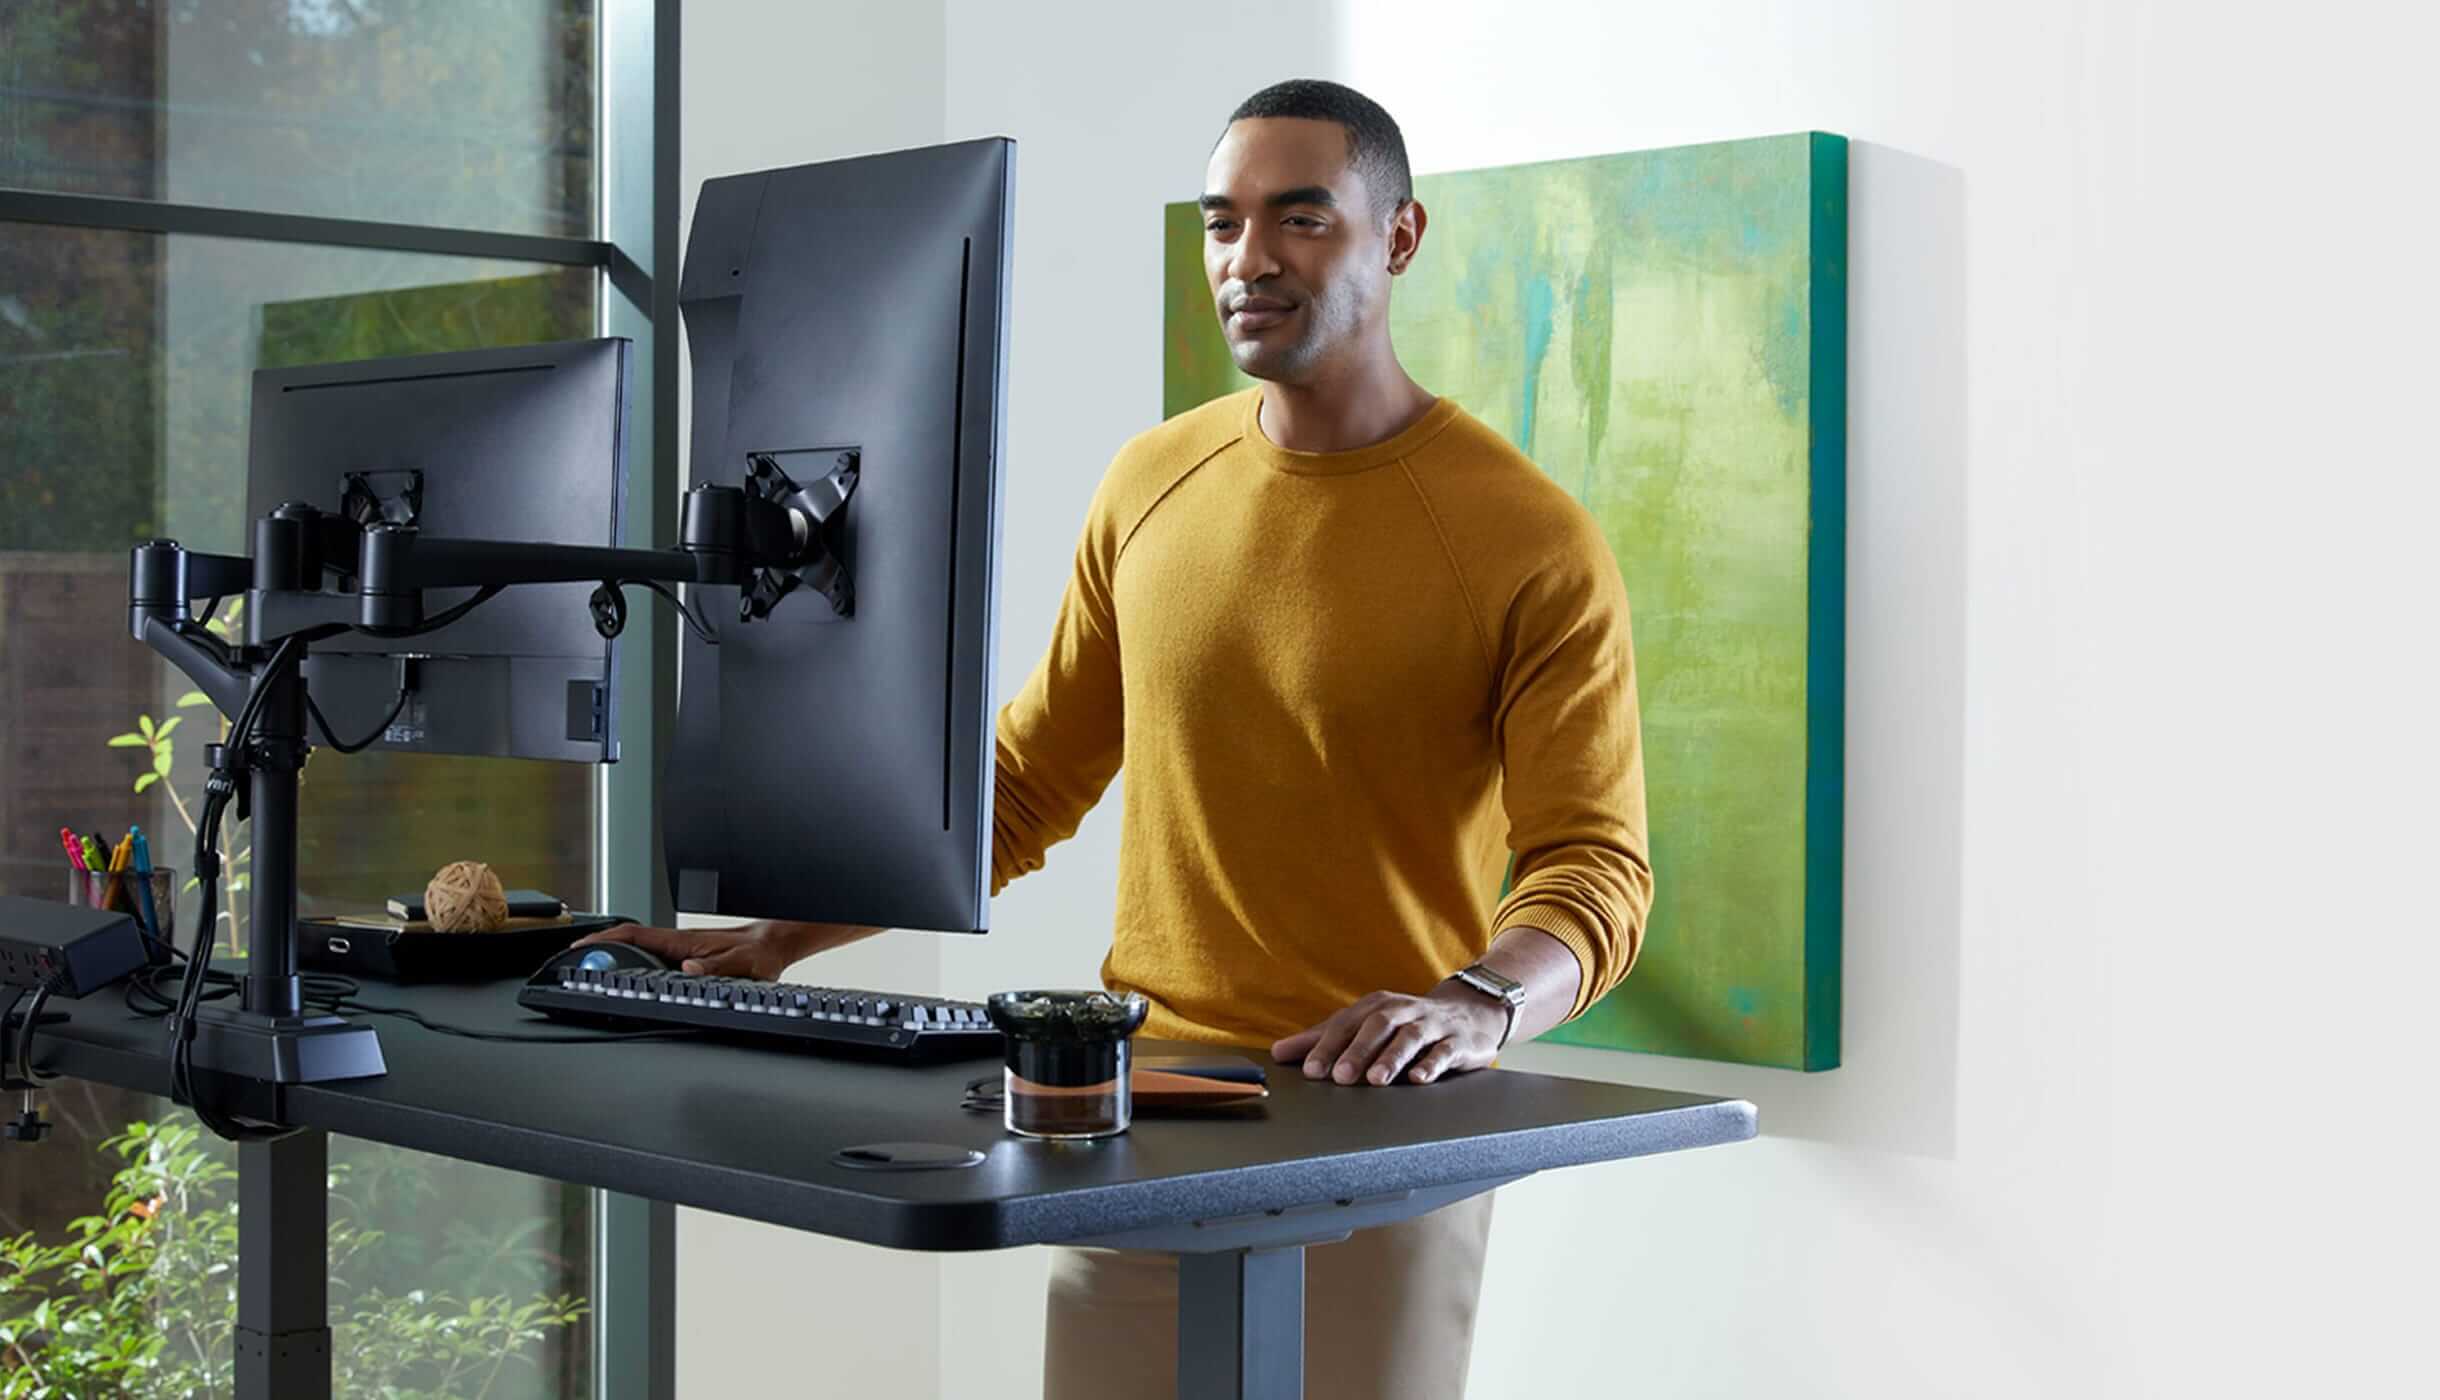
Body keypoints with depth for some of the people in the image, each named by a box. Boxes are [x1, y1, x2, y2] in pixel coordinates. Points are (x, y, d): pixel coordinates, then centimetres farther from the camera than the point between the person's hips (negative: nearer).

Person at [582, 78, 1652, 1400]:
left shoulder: (1534, 544, -8)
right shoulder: (1153, 484, 7)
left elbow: (1593, 867, -14)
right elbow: (1023, 787, 13)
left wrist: (1482, 1007, -35)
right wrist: (780, 938, 5)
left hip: (1373, 1120, -4)